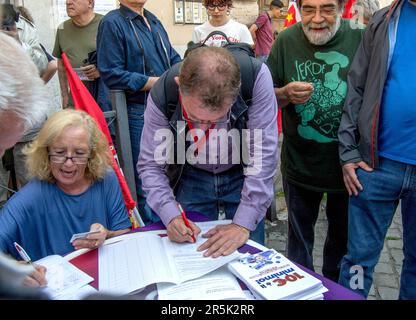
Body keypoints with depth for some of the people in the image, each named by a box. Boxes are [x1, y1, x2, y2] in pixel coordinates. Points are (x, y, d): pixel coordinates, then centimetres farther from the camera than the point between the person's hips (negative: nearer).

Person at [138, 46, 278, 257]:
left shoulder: (256, 77, -31)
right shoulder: (161, 94, -26)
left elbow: (263, 157, -27)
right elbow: (150, 165, -15)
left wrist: (243, 224, -29)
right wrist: (171, 215, -28)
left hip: (243, 175, 0)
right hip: (190, 178, 1)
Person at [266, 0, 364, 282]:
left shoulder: (361, 39, -11)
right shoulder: (287, 40, -7)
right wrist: (286, 94, -23)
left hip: (346, 164, 0)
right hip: (300, 162, 1)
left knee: (342, 236, 20)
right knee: (299, 237, 18)